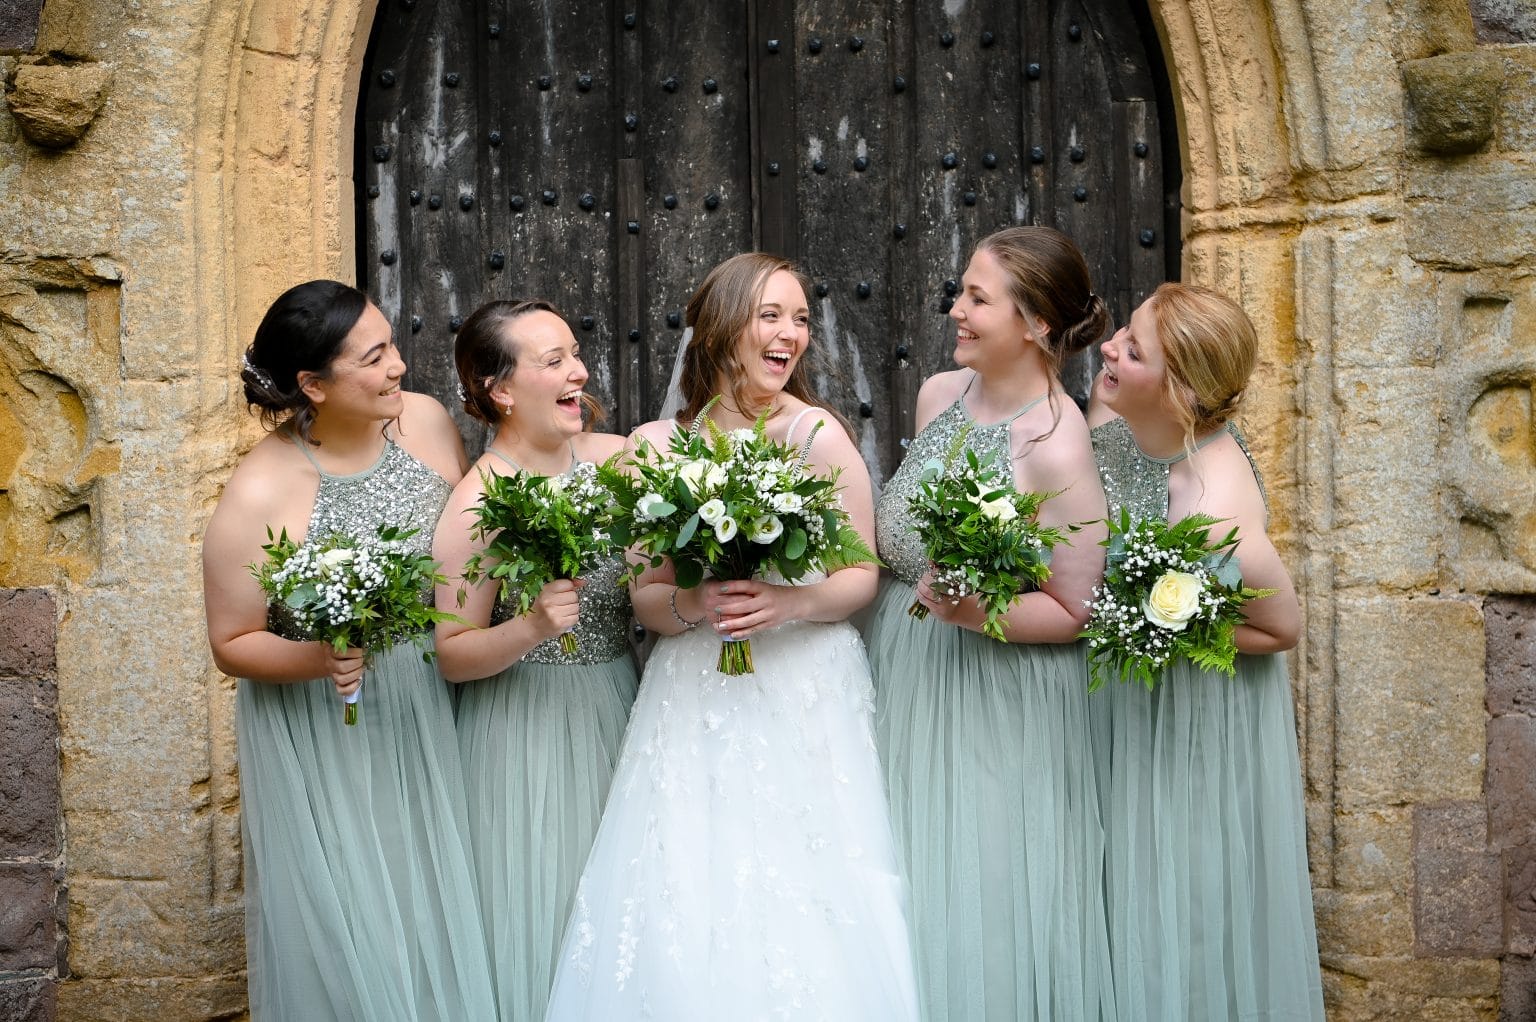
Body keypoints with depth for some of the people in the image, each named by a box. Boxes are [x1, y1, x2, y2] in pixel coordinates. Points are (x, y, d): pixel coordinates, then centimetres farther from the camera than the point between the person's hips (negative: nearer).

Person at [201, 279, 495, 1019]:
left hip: (426, 724, 4)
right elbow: (232, 643, -10)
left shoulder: (427, 422, -6)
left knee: (435, 917, 15)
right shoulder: (260, 494, -19)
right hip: (323, 745, -4)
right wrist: (316, 659, -27)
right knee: (349, 935, 6)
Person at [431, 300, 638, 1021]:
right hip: (529, 730, -5)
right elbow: (453, 655, -12)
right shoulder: (478, 502, -15)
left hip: (620, 711, 5)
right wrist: (531, 629, -28)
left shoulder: (617, 459, -2)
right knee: (548, 912, 5)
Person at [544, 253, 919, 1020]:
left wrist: (791, 603, -19)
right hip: (694, 700, 2)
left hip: (804, 700, -2)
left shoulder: (820, 436, -5)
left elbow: (861, 575, 0)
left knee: (803, 904, -2)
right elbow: (644, 598, 5)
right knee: (687, 905, -1)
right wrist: (692, 606, -16)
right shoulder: (655, 446, 2)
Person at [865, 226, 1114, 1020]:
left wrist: (976, 611, -28)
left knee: (979, 907, 3)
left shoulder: (1055, 448, -20)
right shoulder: (938, 396, 2)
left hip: (991, 709, -7)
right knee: (908, 901, 15)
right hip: (900, 676, 7)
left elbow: (1075, 612, -15)